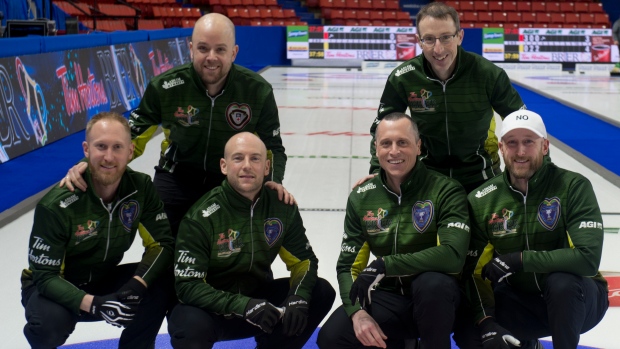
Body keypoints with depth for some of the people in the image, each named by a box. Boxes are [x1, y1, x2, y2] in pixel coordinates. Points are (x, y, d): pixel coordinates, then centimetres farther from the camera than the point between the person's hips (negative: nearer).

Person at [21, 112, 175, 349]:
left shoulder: (141, 187, -15)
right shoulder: (56, 205, -27)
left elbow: (162, 244, -12)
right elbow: (45, 275, -25)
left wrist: (138, 285, -30)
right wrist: (92, 304, -39)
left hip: (104, 281, 4)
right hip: (54, 287, -4)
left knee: (160, 284, -21)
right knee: (49, 323, -35)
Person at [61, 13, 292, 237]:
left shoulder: (257, 90, -18)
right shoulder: (165, 87, -20)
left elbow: (272, 148, -6)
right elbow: (131, 138, -11)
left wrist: (274, 181, -27)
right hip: (176, 179, 0)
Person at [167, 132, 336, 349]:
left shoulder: (282, 207, -7)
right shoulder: (201, 217, -21)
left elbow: (304, 260, 0)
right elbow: (188, 286, -24)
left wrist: (298, 298, -22)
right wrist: (244, 306, -36)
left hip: (259, 297, 5)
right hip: (213, 307, -5)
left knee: (322, 292, -12)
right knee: (191, 327, -38)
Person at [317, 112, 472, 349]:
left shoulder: (446, 191, -13)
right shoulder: (361, 198, 1)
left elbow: (453, 255, -28)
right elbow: (348, 265, 2)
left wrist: (382, 266, -30)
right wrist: (357, 312, -17)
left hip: (436, 300, -4)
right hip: (389, 298, 4)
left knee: (432, 283, -38)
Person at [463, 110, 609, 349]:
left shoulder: (573, 187, -17)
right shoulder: (481, 201, -6)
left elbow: (588, 258, -27)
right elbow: (476, 272, -7)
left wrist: (519, 260, -29)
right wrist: (486, 324, -23)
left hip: (576, 298, -4)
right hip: (520, 301, 5)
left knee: (561, 282, -36)